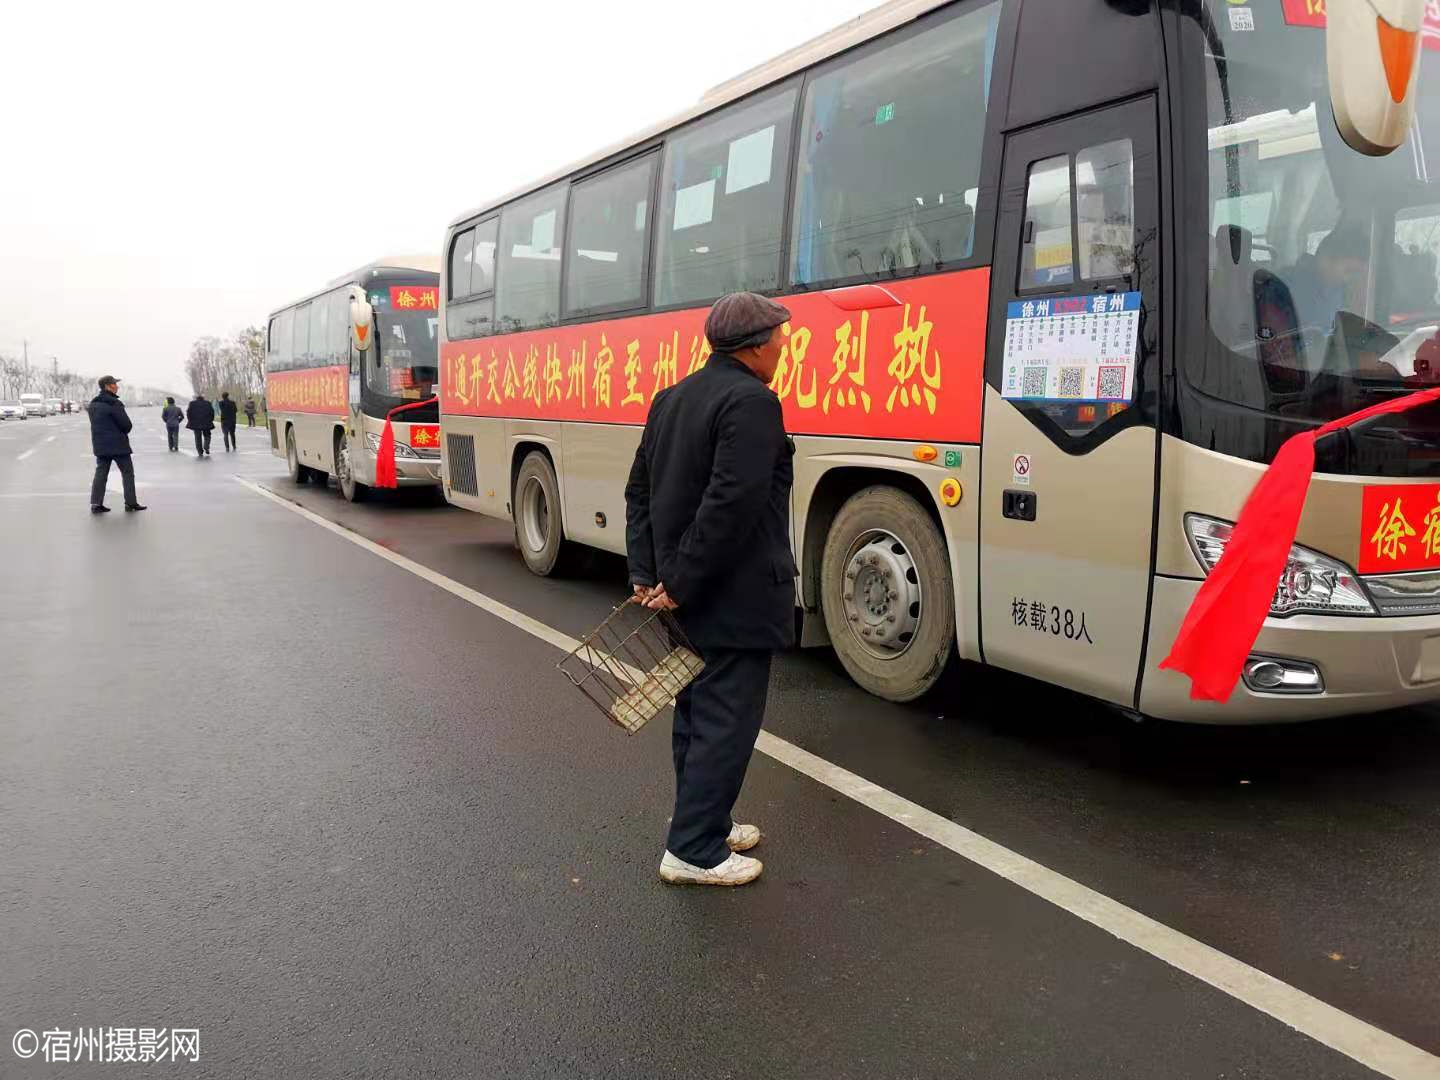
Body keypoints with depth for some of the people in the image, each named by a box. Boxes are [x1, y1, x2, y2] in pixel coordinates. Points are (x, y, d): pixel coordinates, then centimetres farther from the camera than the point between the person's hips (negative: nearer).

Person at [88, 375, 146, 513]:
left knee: (100, 473, 8)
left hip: (100, 444, 7)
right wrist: (123, 433, 4)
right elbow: (126, 424, -16)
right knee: (127, 472, 4)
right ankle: (131, 503, 5)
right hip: (118, 444, -7)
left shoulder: (93, 404, 11)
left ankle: (96, 503, 3)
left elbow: (95, 424, 15)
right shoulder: (114, 403, -16)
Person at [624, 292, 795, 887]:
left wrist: (646, 574, 8)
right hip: (733, 601, -9)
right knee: (727, 721, 1)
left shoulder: (671, 398, 12)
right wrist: (680, 584, -19)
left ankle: (703, 825, 31)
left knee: (696, 714, 18)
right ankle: (693, 851, 8)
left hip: (684, 597, 9)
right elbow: (730, 506, -25)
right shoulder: (753, 402, -16)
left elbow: (639, 491, 12)